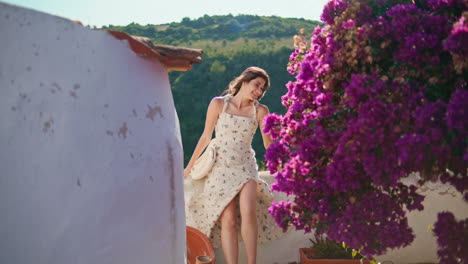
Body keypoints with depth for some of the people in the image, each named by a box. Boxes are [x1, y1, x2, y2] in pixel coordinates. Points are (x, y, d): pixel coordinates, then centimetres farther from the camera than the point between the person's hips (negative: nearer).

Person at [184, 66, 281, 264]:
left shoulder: (260, 111, 1)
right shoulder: (218, 104, -2)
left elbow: (268, 144, 8)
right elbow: (206, 137, 7)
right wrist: (189, 167, 12)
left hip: (245, 166, 1)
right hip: (221, 167, 0)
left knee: (248, 213, -22)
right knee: (228, 220, -8)